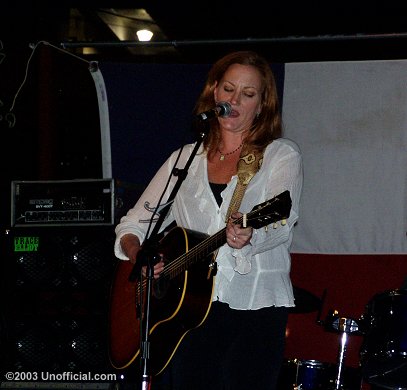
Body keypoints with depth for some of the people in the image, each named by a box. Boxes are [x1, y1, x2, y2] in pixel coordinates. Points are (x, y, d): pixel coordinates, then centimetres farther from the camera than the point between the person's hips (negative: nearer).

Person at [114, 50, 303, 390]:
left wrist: (249, 239, -36)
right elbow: (132, 225, 16)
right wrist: (139, 254, -7)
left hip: (255, 307, -3)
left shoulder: (282, 155, 4)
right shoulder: (184, 160, 15)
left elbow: (282, 222, -14)